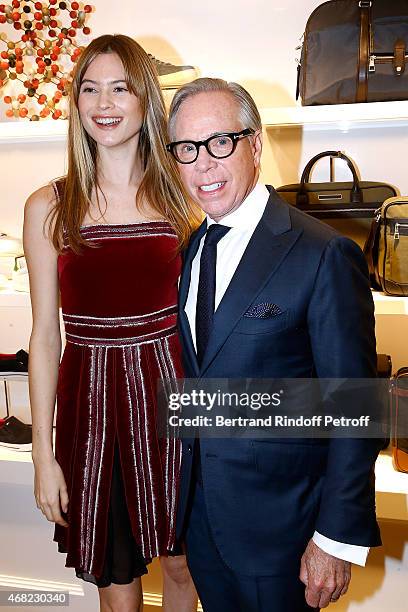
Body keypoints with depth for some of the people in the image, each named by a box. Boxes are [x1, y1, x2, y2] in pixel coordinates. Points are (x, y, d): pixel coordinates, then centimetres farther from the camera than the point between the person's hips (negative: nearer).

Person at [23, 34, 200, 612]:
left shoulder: (181, 197, 1)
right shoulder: (48, 207, -2)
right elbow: (45, 335, -1)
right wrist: (43, 455, 0)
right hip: (90, 398, 0)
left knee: (182, 561, 20)